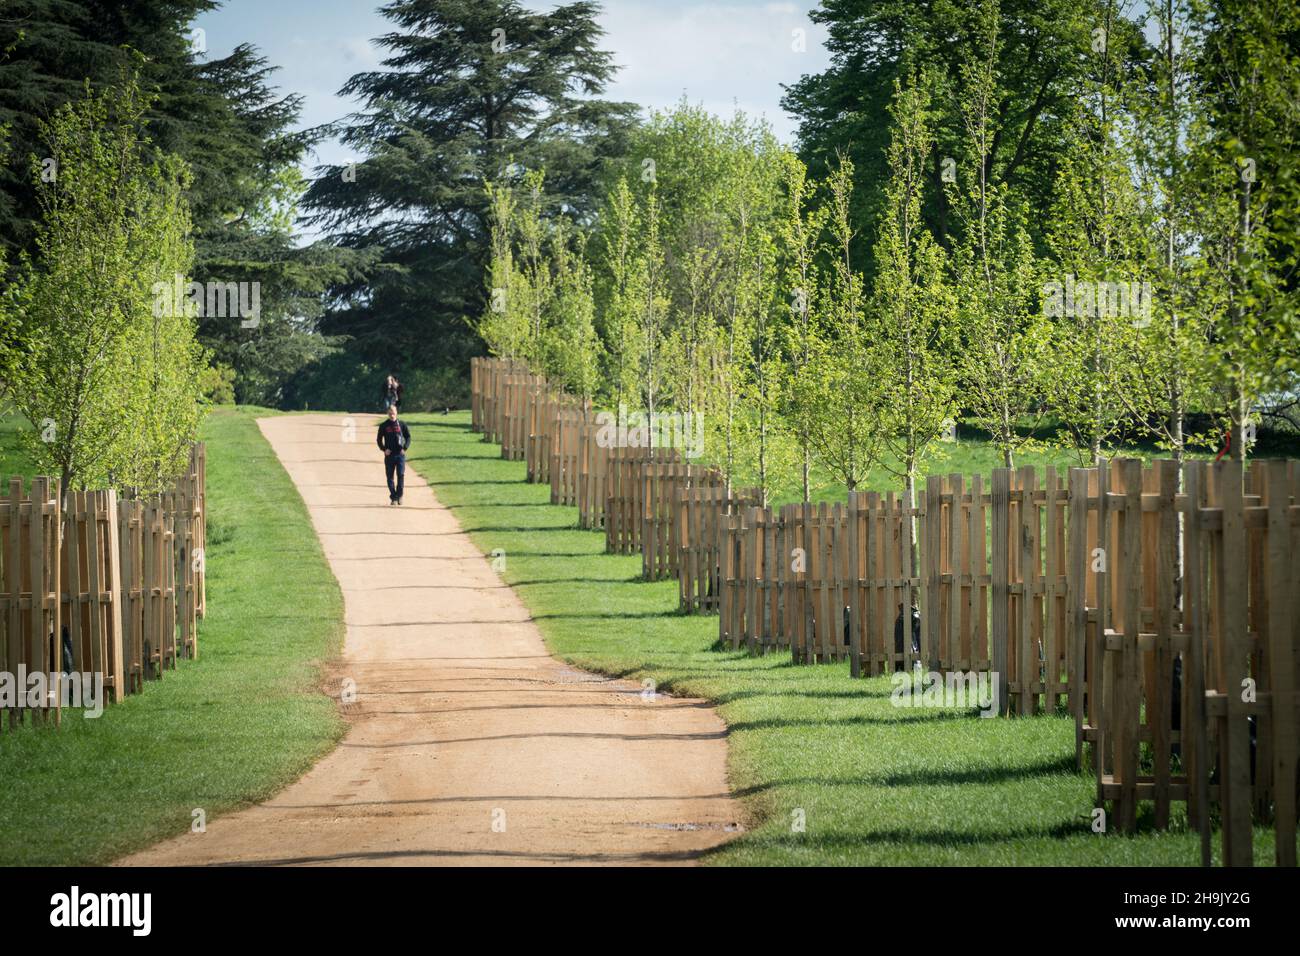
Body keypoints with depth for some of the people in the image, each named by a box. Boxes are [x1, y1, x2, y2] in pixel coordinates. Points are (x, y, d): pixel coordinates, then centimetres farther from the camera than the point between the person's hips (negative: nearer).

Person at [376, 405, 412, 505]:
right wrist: (383, 449, -8)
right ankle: (393, 497, 9)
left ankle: (399, 495, 3)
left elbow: (408, 437, 9)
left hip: (400, 454, -1)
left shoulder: (402, 424, 5)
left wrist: (405, 448, -6)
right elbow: (379, 439, 8)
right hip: (389, 455, 1)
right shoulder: (383, 425, 4)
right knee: (390, 477, 2)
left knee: (401, 475, -10)